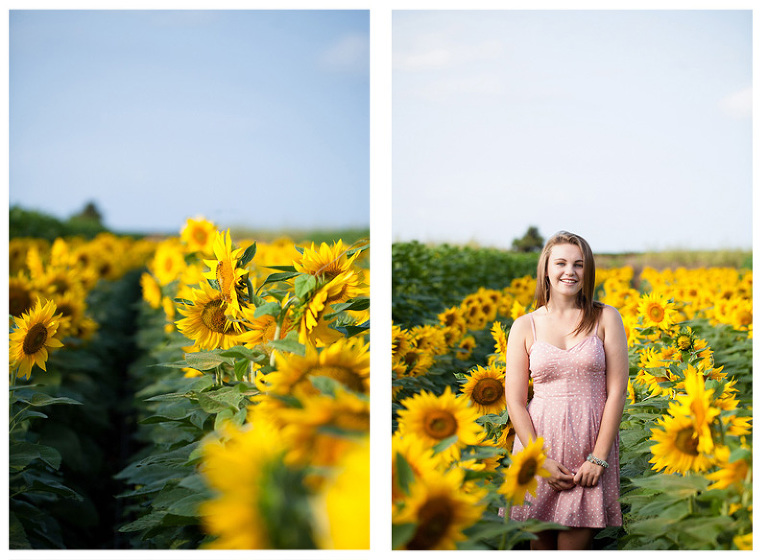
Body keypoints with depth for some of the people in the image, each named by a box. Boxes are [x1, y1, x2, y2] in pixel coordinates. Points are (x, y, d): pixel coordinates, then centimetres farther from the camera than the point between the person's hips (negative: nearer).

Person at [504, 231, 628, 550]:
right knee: (540, 545, 7)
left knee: (574, 546, -3)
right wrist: (540, 460, -9)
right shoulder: (524, 327, 3)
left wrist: (599, 457, -9)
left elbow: (617, 390, -2)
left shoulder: (606, 318, 2)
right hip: (539, 443, 1)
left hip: (592, 445, -1)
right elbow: (515, 401, 1)